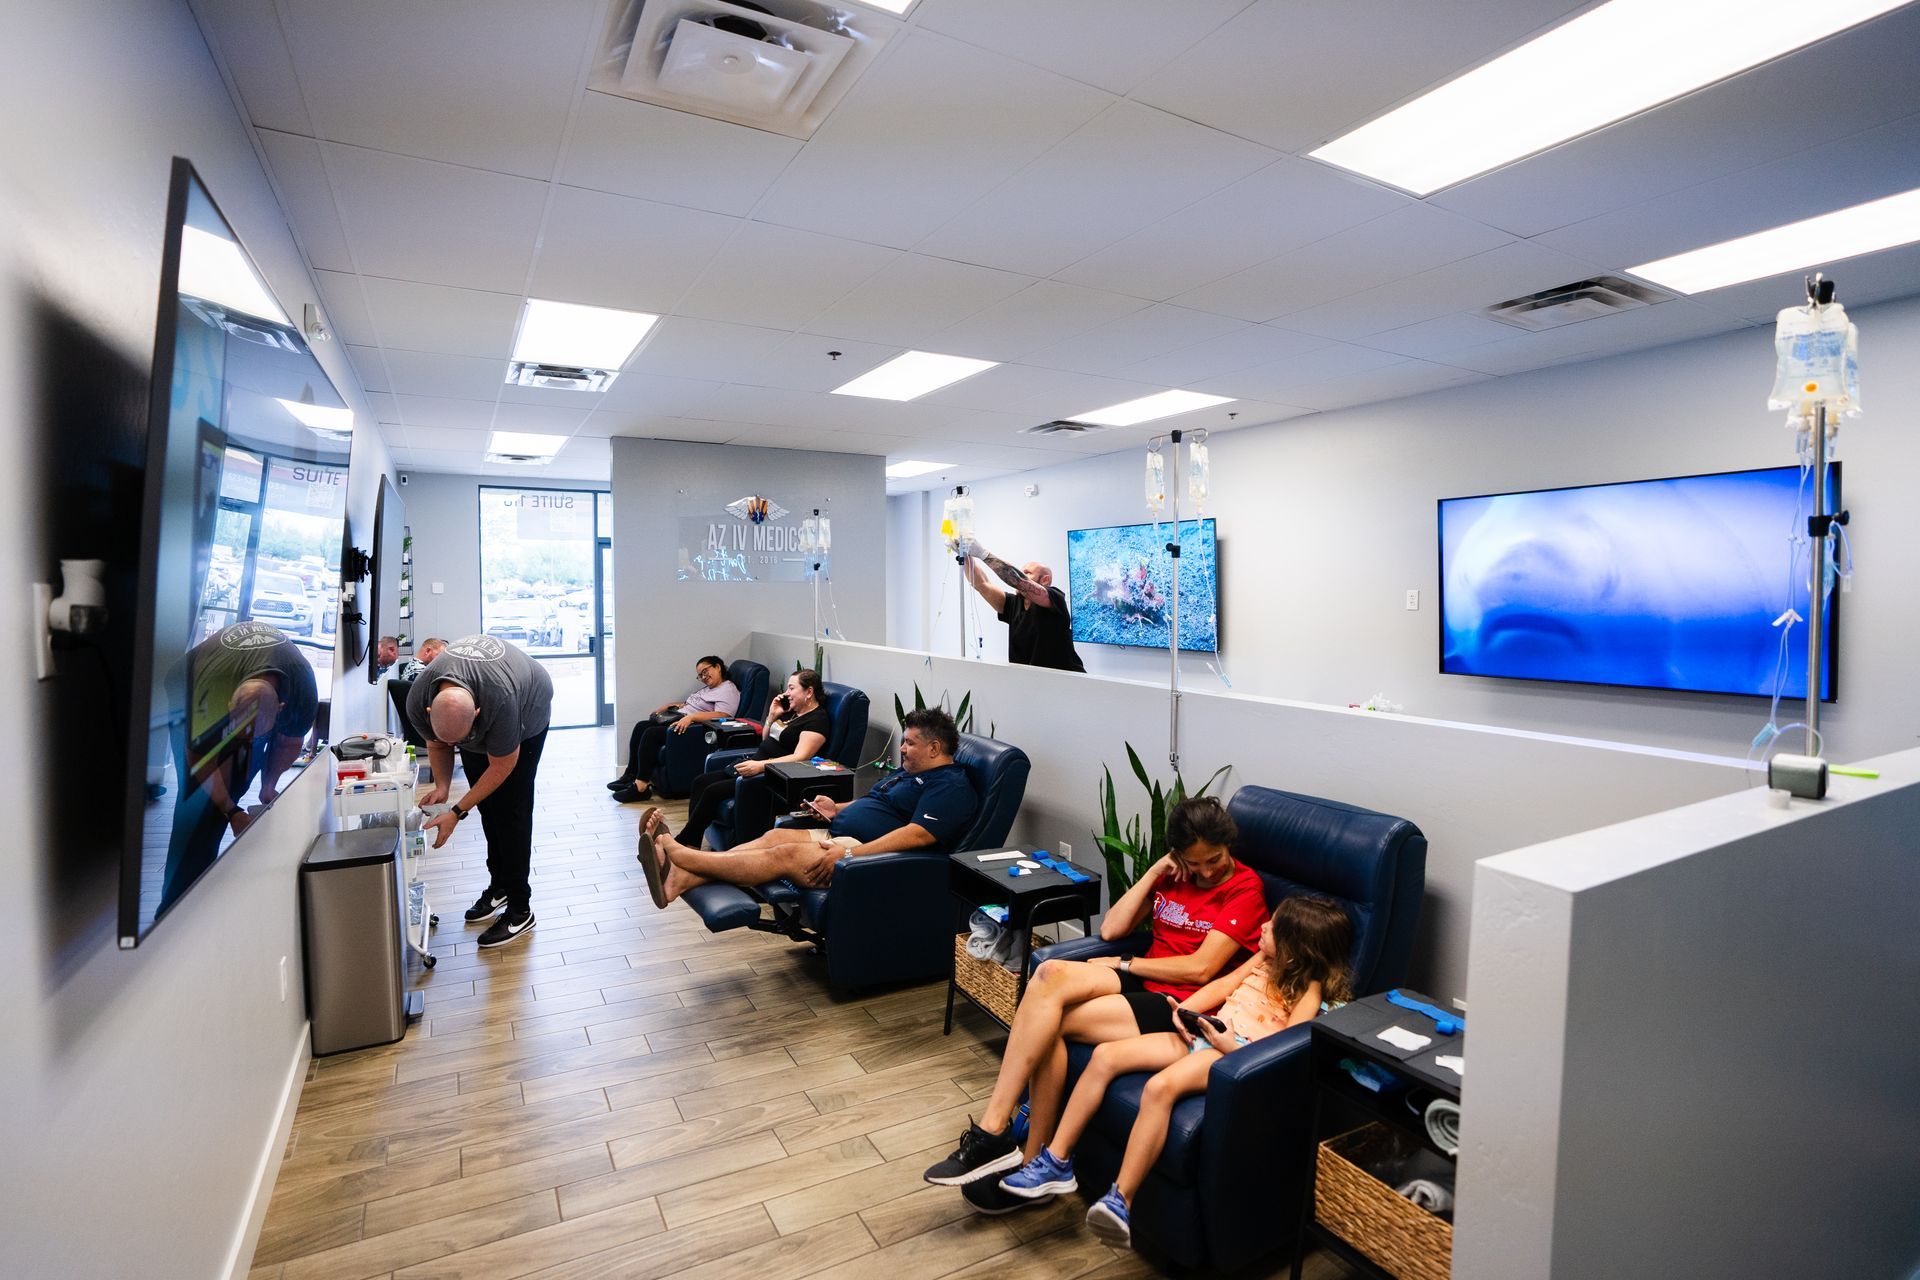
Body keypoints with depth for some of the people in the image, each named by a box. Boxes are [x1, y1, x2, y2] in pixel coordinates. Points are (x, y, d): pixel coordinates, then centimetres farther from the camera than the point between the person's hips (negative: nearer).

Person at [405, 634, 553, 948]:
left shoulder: (501, 702, -46)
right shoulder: (418, 702, -29)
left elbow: (501, 766, -30)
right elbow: (437, 745, -6)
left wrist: (457, 813, -29)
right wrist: (442, 787, -19)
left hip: (526, 716, -5)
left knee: (510, 810, -11)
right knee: (487, 806, 6)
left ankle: (519, 910, -7)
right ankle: (499, 885, 25)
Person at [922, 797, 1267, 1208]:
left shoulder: (1244, 888, -3)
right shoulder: (1173, 875, 15)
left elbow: (1201, 969, -12)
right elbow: (1110, 929, 8)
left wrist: (1124, 964, -5)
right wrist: (1154, 873, 3)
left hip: (1180, 1005, -6)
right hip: (1140, 984, 6)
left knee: (1048, 1021, -24)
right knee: (1051, 973, -26)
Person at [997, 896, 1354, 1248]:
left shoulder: (1310, 988, -6)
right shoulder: (1266, 959, 17)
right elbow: (1223, 985, 17)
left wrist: (1231, 1046, -23)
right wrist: (1183, 1010, 2)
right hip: (1202, 1034, 8)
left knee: (1160, 1086, -38)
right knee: (1106, 1054, -10)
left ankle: (1120, 1201, -33)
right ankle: (1056, 1161, -4)